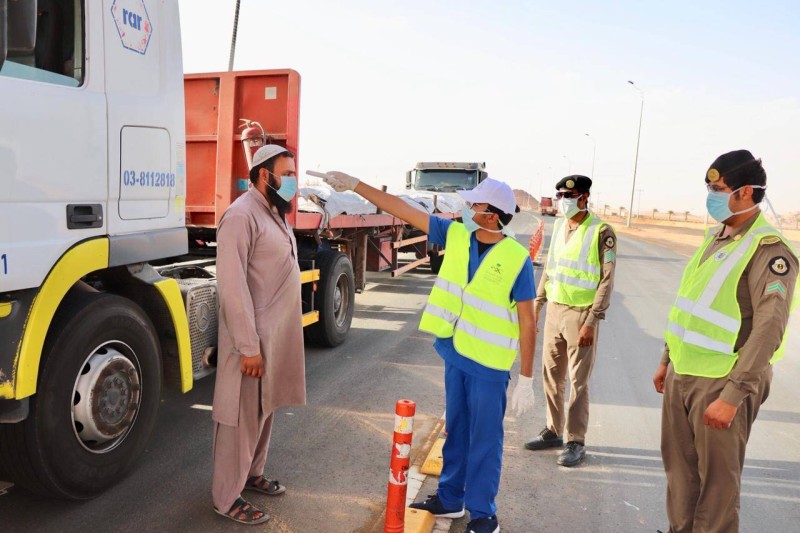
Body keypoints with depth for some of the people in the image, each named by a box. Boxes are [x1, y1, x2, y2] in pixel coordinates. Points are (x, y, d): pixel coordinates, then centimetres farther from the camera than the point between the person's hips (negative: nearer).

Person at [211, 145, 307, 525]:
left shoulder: (274, 213, 13)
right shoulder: (242, 215, -17)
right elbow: (232, 285, -22)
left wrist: (272, 340, 17)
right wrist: (248, 347, -23)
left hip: (274, 334, 9)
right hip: (252, 338, -9)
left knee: (264, 409, 19)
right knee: (241, 416, 2)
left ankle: (252, 473, 36)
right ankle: (226, 497, 17)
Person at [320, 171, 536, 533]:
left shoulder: (517, 259, -15)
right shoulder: (455, 235, -1)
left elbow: (527, 323, -11)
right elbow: (402, 210, 1)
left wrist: (526, 380, -10)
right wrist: (354, 185, 0)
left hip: (488, 365, -5)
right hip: (455, 355, 5)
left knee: (484, 440, 8)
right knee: (455, 431, 19)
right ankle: (450, 499, 37)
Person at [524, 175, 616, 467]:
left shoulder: (601, 231, -10)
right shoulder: (558, 226, 9)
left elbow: (607, 280, -11)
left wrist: (591, 321, -16)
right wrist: (536, 305, 14)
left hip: (581, 314, -6)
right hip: (554, 310, 6)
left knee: (578, 381, 3)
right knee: (551, 376, 13)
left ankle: (576, 442, 15)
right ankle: (553, 431, 28)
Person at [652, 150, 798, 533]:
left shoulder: (769, 250, -15)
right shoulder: (716, 238, 10)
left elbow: (768, 330, -22)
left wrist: (733, 395, -25)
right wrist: (667, 360, 19)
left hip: (720, 382, -8)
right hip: (682, 375, 8)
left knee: (717, 475, 8)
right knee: (679, 465, 19)